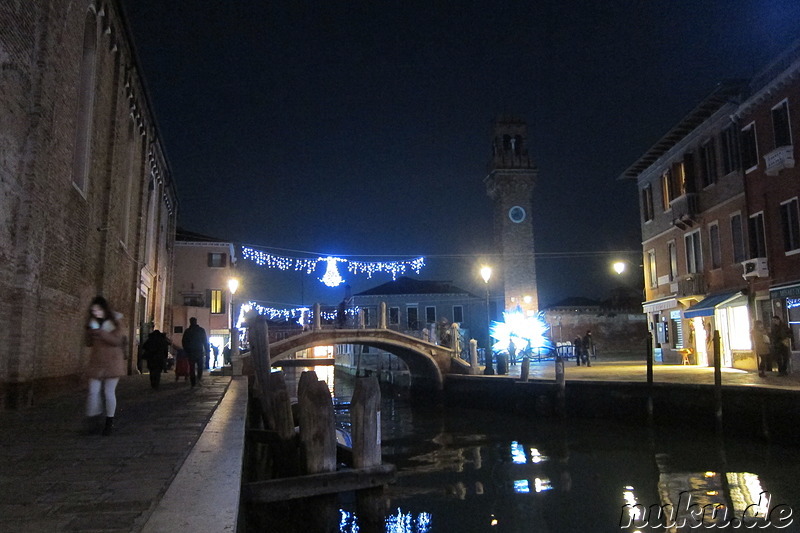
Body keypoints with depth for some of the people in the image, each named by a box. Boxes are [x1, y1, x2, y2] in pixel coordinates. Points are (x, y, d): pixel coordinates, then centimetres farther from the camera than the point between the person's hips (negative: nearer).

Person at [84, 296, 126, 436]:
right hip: (96, 361, 3)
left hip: (112, 361, -3)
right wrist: (90, 333, -12)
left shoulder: (114, 322, -5)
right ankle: (93, 414, 19)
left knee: (109, 392, 1)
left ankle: (109, 422, 12)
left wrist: (102, 333, -26)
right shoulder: (92, 323, 5)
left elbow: (117, 341, -15)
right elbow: (89, 343, 8)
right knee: (93, 390, -2)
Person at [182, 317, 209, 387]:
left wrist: (186, 351, 13)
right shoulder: (201, 330, 0)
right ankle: (199, 378, -7)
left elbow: (184, 342, 4)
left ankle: (193, 382, 1)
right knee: (200, 366, 12)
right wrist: (207, 350, 4)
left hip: (190, 352, 1)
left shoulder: (187, 331, 3)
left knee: (192, 368, 4)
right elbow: (205, 342, 0)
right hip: (200, 351, -1)